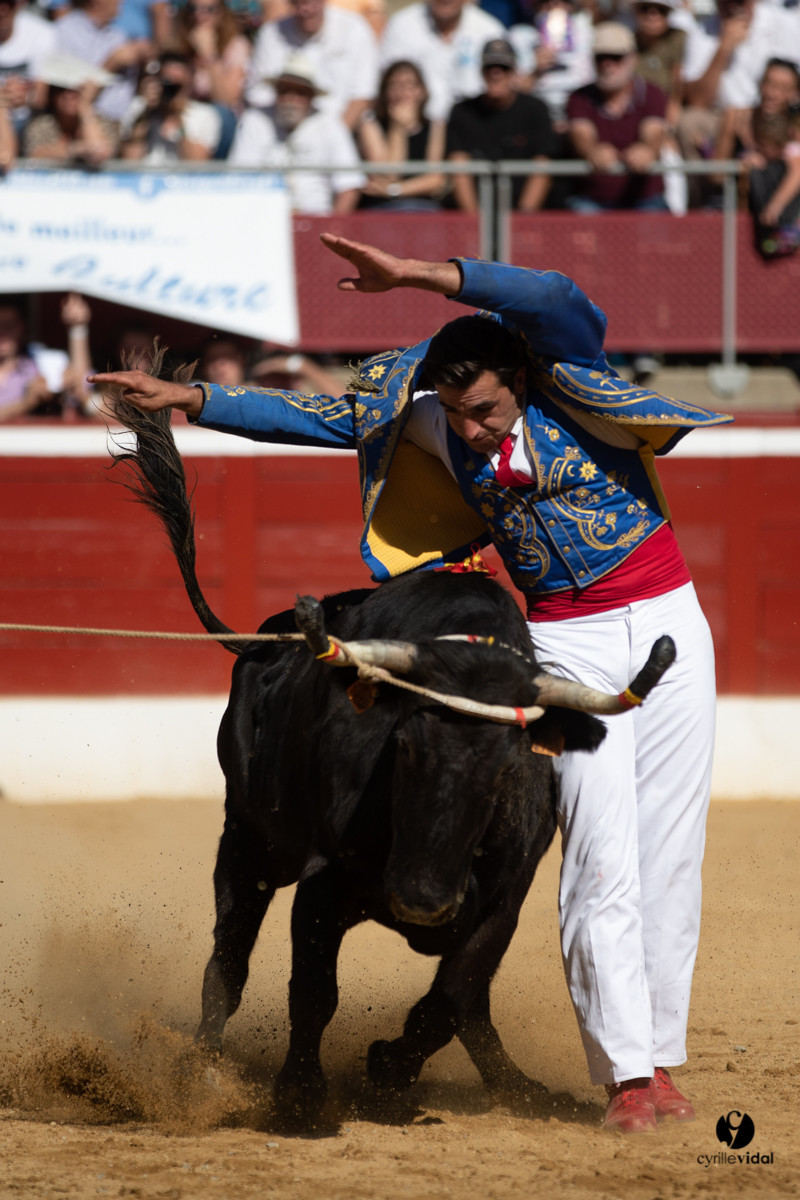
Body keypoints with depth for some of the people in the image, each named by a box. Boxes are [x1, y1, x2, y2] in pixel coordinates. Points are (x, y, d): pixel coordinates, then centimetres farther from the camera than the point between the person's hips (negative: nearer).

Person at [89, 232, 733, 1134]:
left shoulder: (572, 382, -12)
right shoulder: (431, 422, -3)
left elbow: (560, 300, -31)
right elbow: (318, 418, 4)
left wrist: (418, 276, -37)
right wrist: (191, 401, -1)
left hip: (668, 623, -1)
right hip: (568, 644, 1)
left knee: (670, 858, 3)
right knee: (602, 859, -10)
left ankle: (660, 1058, 13)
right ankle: (626, 1076, -9)